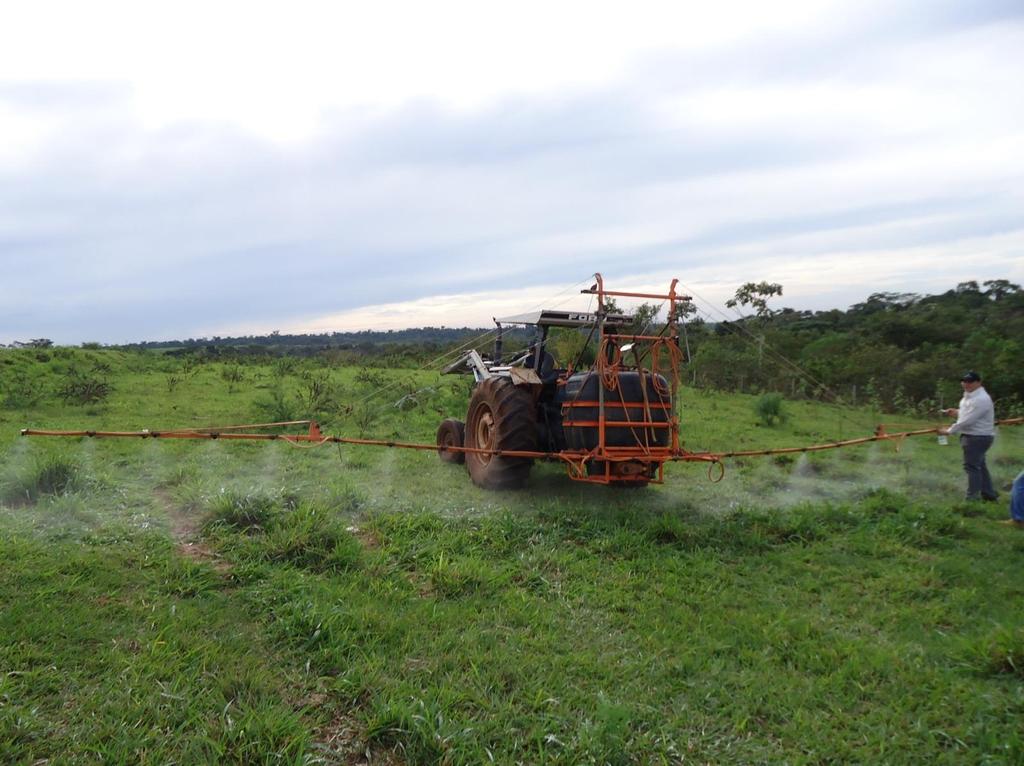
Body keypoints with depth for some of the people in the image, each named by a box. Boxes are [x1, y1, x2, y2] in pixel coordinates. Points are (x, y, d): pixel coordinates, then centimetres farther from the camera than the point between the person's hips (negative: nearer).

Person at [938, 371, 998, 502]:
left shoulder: (981, 399, -23)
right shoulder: (970, 396, 11)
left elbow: (968, 420, -26)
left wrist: (949, 430, -19)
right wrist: (956, 411, 7)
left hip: (978, 437, -11)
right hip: (973, 436, 11)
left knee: (971, 466, -8)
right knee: (980, 466, 18)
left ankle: (972, 498, -5)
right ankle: (989, 494, 29)